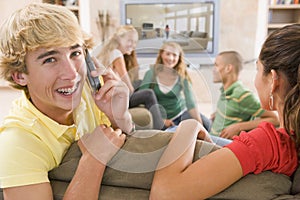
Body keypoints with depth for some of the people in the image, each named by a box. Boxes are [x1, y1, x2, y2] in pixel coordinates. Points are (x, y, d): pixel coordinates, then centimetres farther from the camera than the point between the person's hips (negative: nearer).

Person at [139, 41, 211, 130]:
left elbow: (191, 104, -12)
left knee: (207, 124, -21)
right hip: (163, 117, -1)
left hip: (182, 113, 1)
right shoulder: (151, 73, -9)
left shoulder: (182, 77, -8)